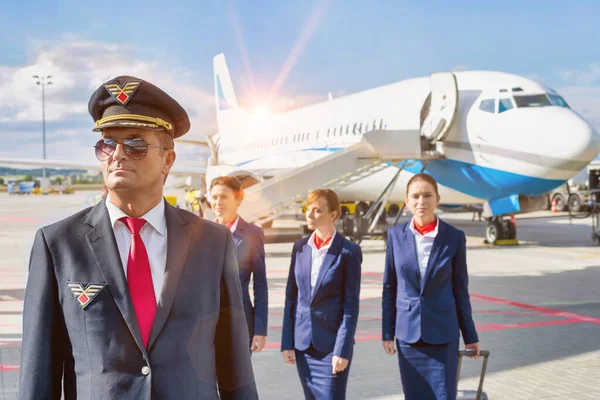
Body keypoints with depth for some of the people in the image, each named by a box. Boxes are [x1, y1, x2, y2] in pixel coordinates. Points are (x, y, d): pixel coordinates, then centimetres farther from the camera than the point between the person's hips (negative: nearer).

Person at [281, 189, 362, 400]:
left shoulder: (348, 252, -8)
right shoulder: (300, 247, 6)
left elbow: (351, 306, -9)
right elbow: (291, 297, 8)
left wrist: (342, 350, -13)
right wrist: (287, 343, 4)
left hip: (332, 344, -4)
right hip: (303, 343, 5)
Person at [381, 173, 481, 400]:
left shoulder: (454, 238, -3)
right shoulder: (396, 236, 1)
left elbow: (460, 289, 2)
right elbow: (389, 287, 6)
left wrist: (470, 335, 5)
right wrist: (387, 332, 5)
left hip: (443, 334, -2)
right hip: (408, 332, 2)